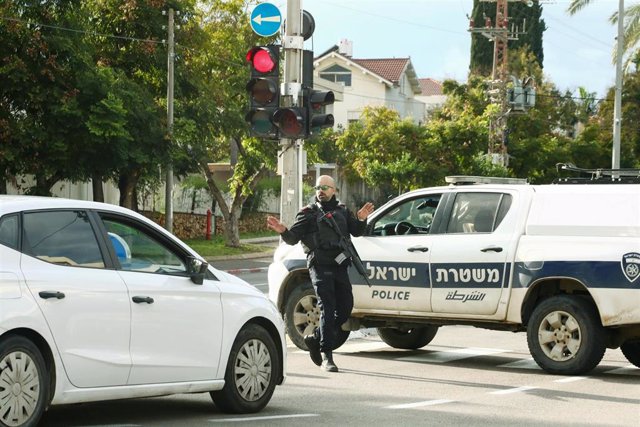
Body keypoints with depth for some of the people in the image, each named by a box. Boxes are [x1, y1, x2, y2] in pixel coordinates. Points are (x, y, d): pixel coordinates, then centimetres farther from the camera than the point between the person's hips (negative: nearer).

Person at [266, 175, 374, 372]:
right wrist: (283, 231, -22)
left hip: (339, 266, 5)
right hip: (320, 265, -5)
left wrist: (361, 219, -5)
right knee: (327, 308, -12)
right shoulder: (309, 213, 6)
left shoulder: (342, 211, 19)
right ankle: (326, 356, -13)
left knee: (345, 308, 5)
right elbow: (293, 238, -1)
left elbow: (356, 231, 15)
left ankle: (315, 338, 24)